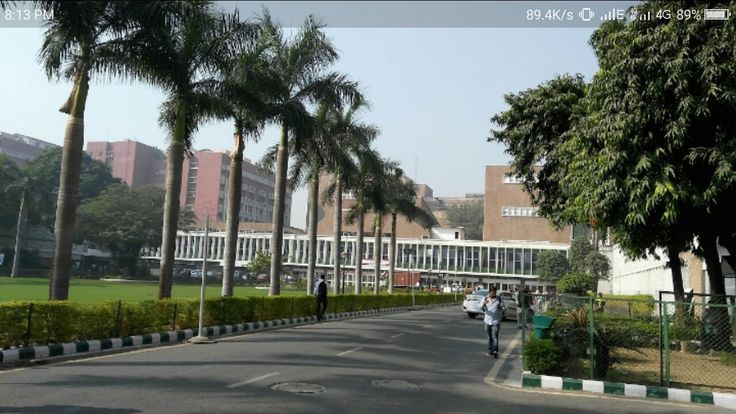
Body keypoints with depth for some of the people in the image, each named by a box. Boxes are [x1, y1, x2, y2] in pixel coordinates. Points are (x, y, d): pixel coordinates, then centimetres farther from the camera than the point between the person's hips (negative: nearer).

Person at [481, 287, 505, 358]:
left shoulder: (499, 299, -1)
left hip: (496, 321, -3)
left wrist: (500, 307, -19)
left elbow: (504, 307, 4)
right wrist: (484, 304, -25)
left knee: (494, 336, -12)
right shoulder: (485, 299, 3)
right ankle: (490, 350, 22)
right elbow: (482, 308, -3)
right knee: (489, 337, 11)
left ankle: (495, 351, -15)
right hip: (488, 321, 3)